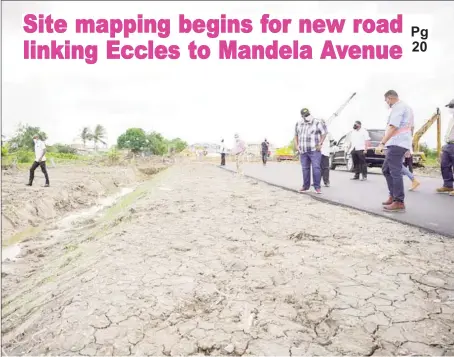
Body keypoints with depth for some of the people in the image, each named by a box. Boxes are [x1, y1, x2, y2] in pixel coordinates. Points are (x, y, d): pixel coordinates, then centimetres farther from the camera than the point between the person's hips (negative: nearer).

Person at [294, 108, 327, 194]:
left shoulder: (317, 123, -4)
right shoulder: (298, 124, 9)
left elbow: (324, 133, 1)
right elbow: (296, 135, 18)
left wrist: (320, 144, -6)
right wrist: (296, 145, 8)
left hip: (314, 150, -4)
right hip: (303, 151, 4)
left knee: (316, 168, -10)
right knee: (305, 169, 9)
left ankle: (317, 187, -4)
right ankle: (305, 186, 18)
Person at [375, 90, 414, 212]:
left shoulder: (397, 108, -9)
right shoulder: (406, 107, 24)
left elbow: (393, 127, -22)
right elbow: (410, 127, 30)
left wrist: (382, 144, -26)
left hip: (396, 144, -11)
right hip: (401, 143, 11)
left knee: (395, 172, -10)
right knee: (386, 170, 15)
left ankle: (399, 202, -8)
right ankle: (393, 196, 18)